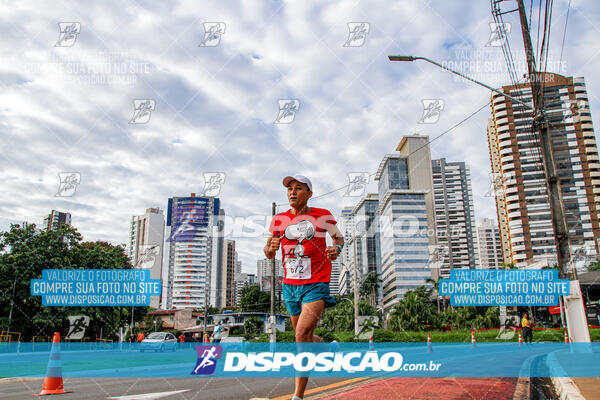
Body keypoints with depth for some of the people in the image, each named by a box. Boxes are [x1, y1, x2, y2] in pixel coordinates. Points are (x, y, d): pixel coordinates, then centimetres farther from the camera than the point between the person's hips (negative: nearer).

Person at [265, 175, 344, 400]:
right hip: (290, 285, 4)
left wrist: (337, 249, -10)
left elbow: (338, 237, 13)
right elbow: (268, 254, 9)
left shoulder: (322, 216, -2)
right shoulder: (279, 219, 5)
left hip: (316, 285, -4)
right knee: (305, 338, 16)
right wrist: (271, 248, -15)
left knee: (302, 334, -19)